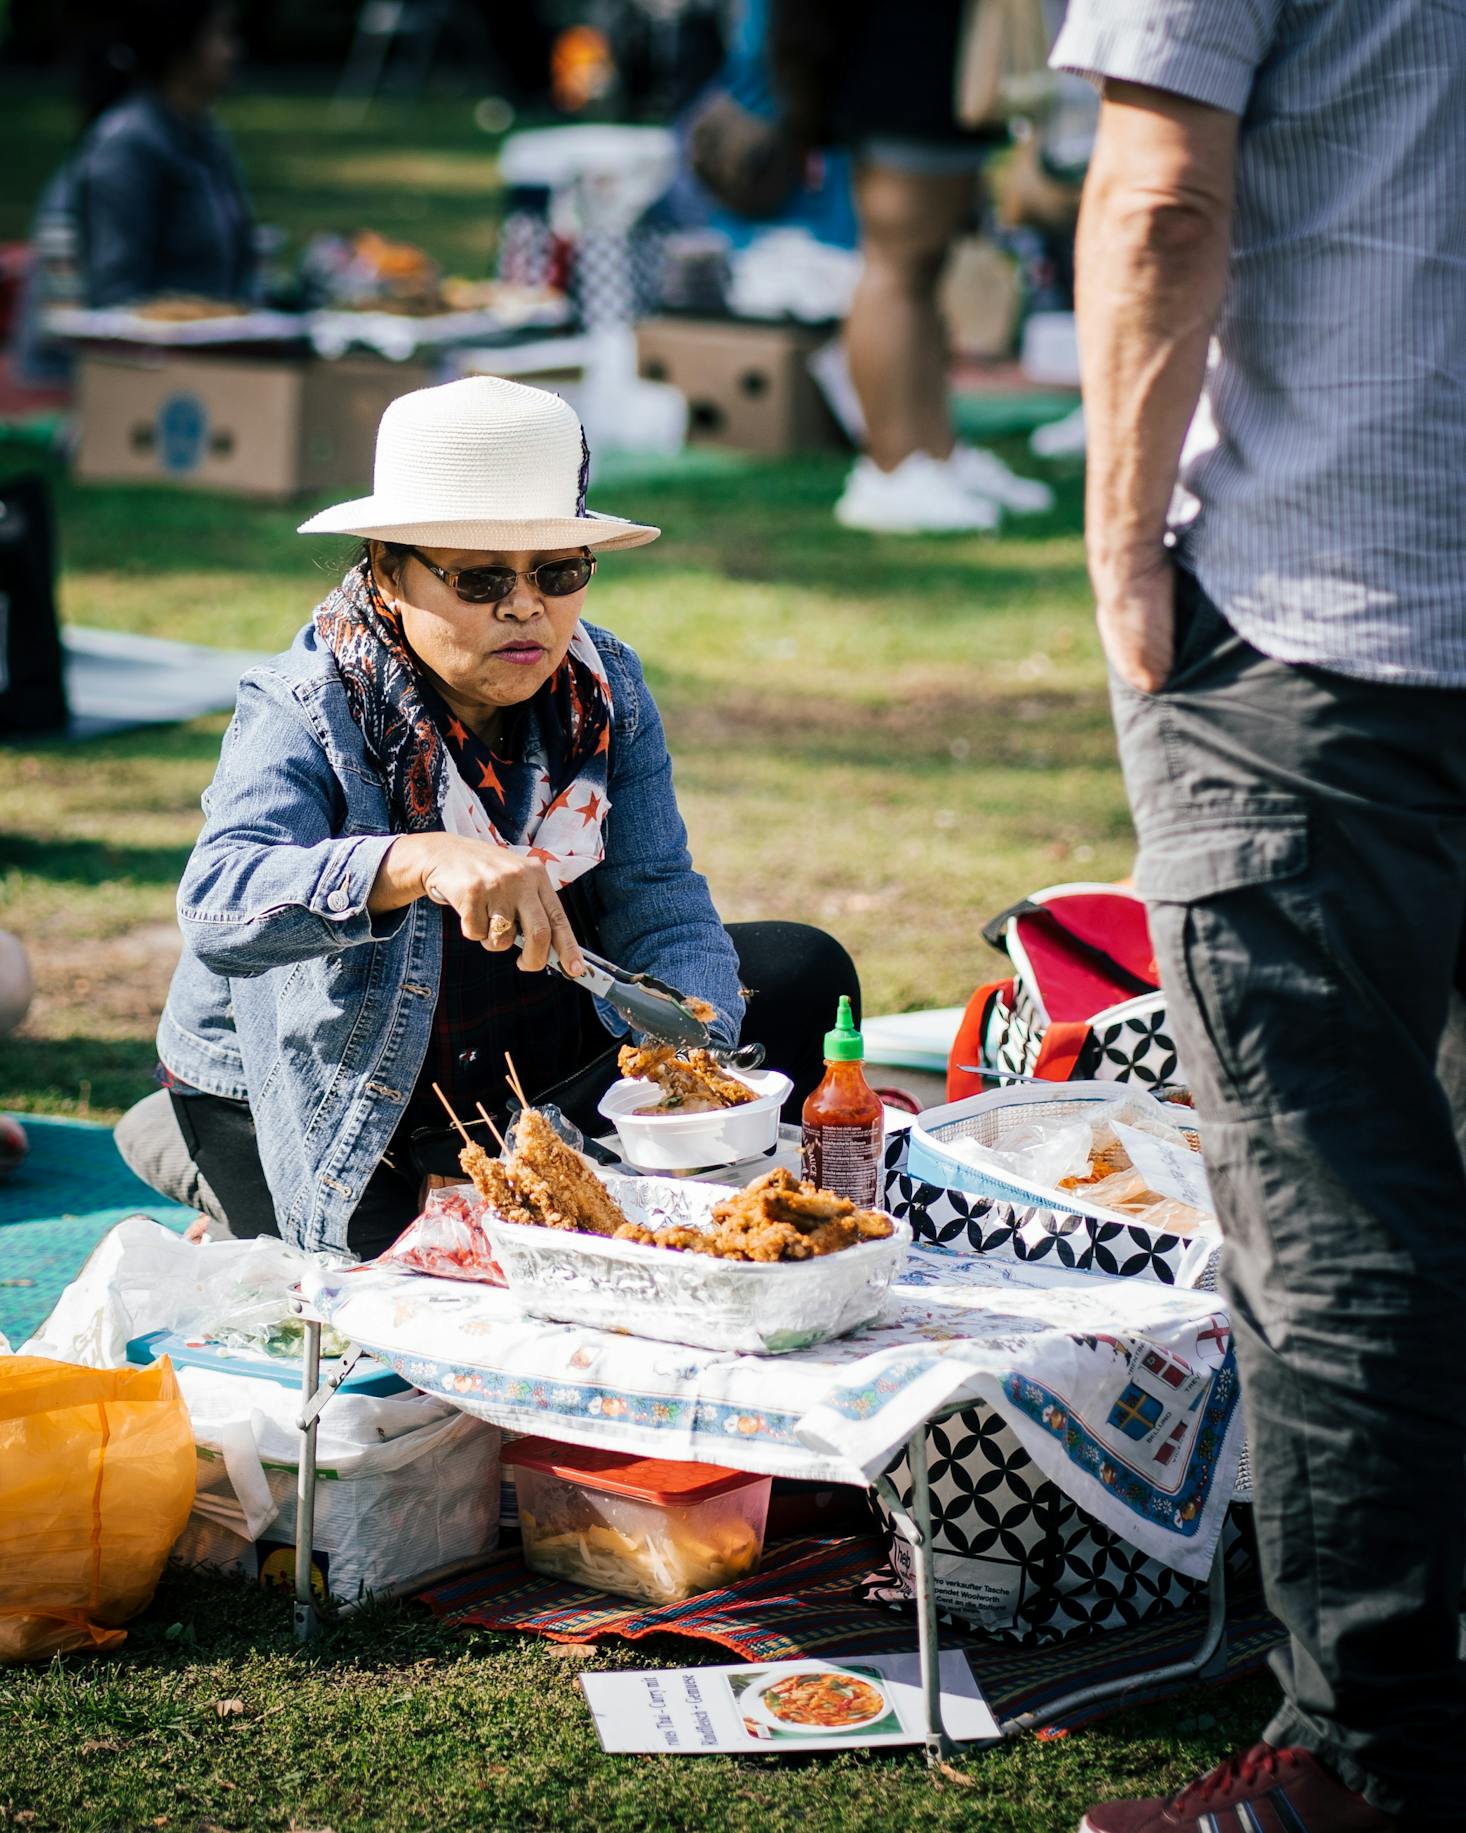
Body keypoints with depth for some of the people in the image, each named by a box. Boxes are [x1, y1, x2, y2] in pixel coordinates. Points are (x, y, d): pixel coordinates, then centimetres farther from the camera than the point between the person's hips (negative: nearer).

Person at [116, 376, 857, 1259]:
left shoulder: (607, 690, -8)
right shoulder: (303, 716, -25)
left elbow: (659, 901, -11)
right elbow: (218, 903, -44)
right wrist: (418, 864, -61)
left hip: (543, 1067, 5)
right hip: (320, 1101, -5)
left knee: (800, 971, -4)